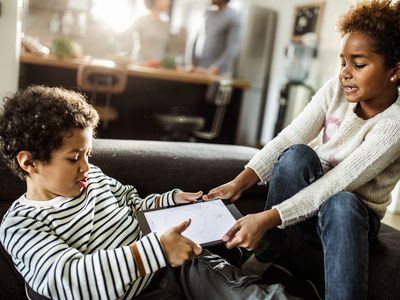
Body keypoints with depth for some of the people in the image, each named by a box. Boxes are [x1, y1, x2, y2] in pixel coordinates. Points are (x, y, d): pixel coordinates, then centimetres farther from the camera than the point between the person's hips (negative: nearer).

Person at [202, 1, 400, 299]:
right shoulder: (337, 89, -10)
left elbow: (337, 184, -32)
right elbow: (289, 138, -19)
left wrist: (268, 218, -41)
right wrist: (241, 181, -33)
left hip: (354, 212, -3)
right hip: (310, 193, 4)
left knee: (340, 206, -40)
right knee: (296, 155, -30)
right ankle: (263, 257, -17)